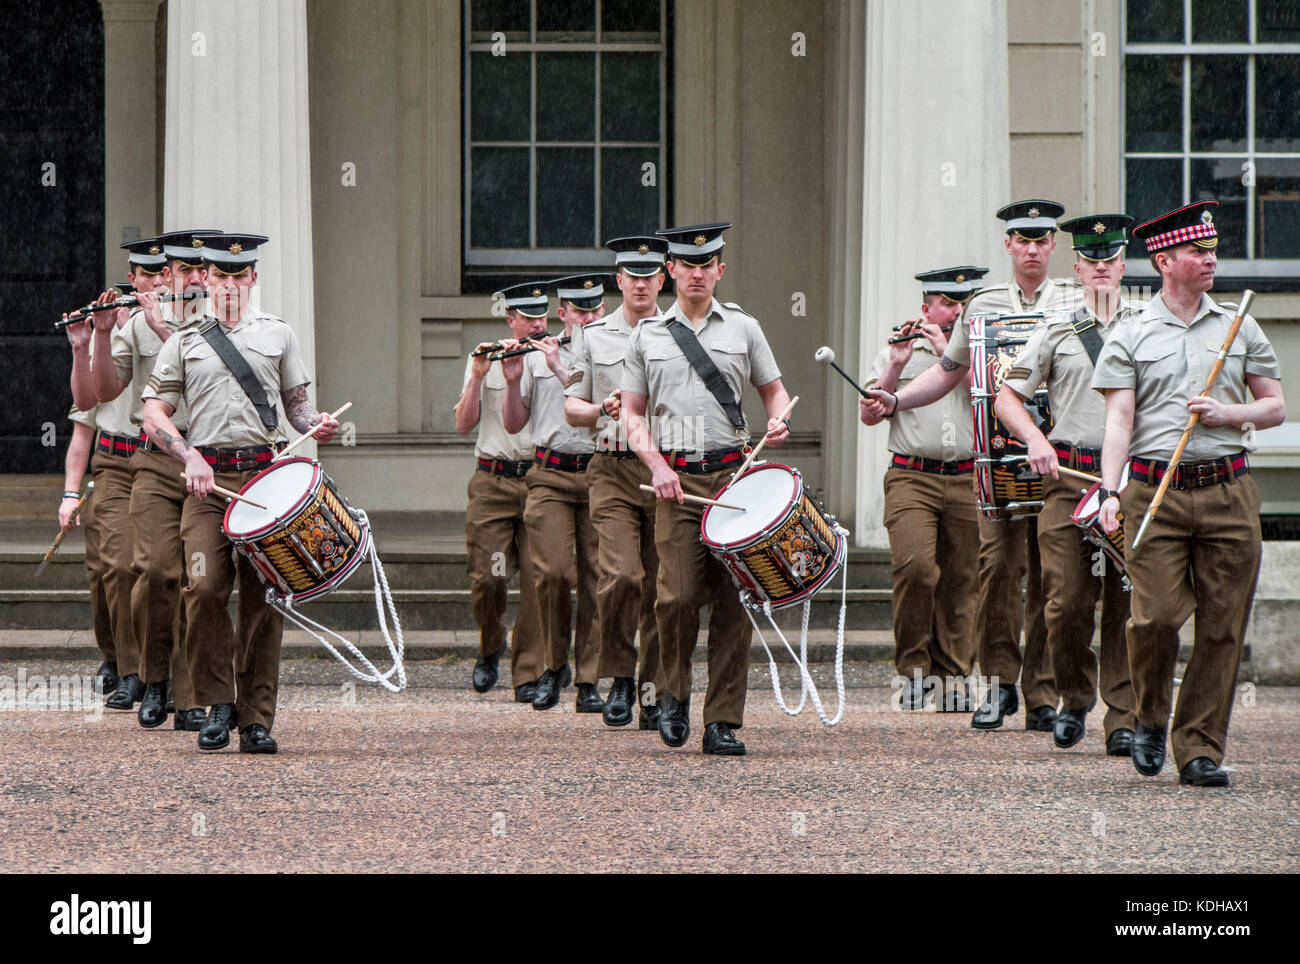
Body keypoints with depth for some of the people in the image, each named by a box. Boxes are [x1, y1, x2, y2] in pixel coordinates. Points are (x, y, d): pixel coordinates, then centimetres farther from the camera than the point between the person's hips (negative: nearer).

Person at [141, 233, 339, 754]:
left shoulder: (278, 335, 16)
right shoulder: (184, 343, 14)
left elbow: (296, 402, 19)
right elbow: (154, 413, 9)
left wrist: (316, 423, -4)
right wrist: (191, 457, -8)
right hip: (207, 477, -1)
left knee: (263, 596, -4)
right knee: (205, 588, -16)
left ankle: (257, 718, 1)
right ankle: (217, 703, 0)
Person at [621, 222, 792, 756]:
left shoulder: (743, 328, 12)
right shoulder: (647, 336, 11)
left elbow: (774, 389, 18)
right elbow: (633, 414, 11)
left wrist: (779, 421, -5)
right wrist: (657, 466, -5)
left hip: (734, 472, 1)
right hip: (676, 479, -1)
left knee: (732, 600, -3)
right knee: (677, 595, -13)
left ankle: (723, 722, 1)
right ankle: (675, 693, 13)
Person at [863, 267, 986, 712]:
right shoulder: (897, 353, 12)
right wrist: (896, 366, -9)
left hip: (969, 479, 1)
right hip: (911, 478, -1)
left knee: (959, 583, 2)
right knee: (915, 566, -21)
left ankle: (953, 679, 11)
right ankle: (914, 666, -9)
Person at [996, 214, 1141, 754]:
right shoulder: (1056, 332, 10)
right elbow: (1008, 398, 12)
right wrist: (1035, 440, -6)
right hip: (1068, 475, 0)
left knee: (1125, 601, -3)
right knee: (1067, 600, -5)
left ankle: (1124, 719, 1)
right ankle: (1074, 699, 17)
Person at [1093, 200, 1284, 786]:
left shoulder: (1240, 329, 14)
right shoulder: (1130, 338, 7)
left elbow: (1275, 408, 15)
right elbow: (1119, 420, 0)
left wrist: (1229, 414, -5)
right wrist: (1110, 492, -12)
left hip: (1228, 491, 2)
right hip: (1155, 491, -2)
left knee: (1222, 626, -1)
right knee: (1156, 616, -12)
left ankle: (1200, 749, 7)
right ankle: (1151, 718, 15)